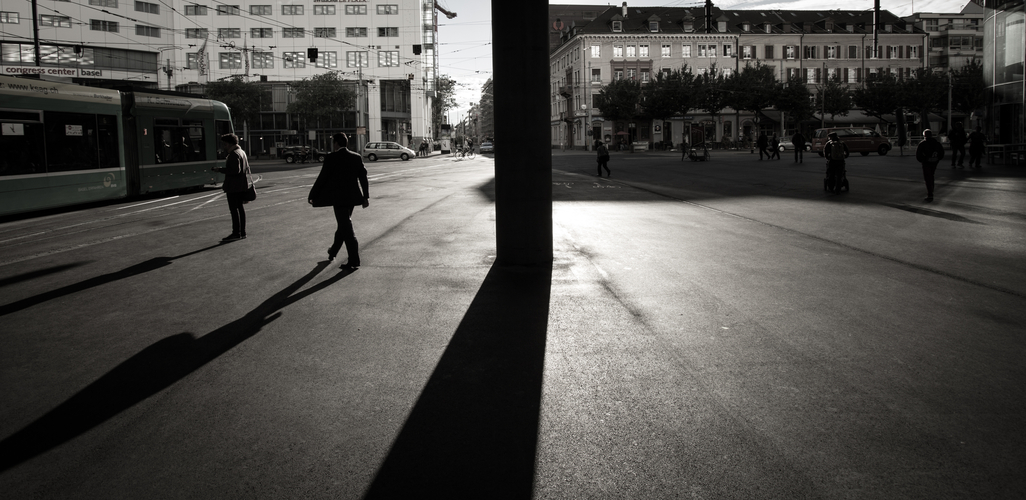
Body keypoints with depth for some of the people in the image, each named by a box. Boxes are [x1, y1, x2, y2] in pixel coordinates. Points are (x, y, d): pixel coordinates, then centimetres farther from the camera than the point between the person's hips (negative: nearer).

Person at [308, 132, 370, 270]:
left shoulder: (331, 158, -11)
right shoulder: (357, 157, 5)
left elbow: (322, 178, -10)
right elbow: (363, 177, 6)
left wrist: (312, 195, -1)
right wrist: (365, 197, 13)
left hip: (339, 198, -6)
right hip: (353, 197, 6)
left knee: (346, 228, -4)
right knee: (344, 224, 21)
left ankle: (354, 261, -5)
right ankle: (333, 251, 41)